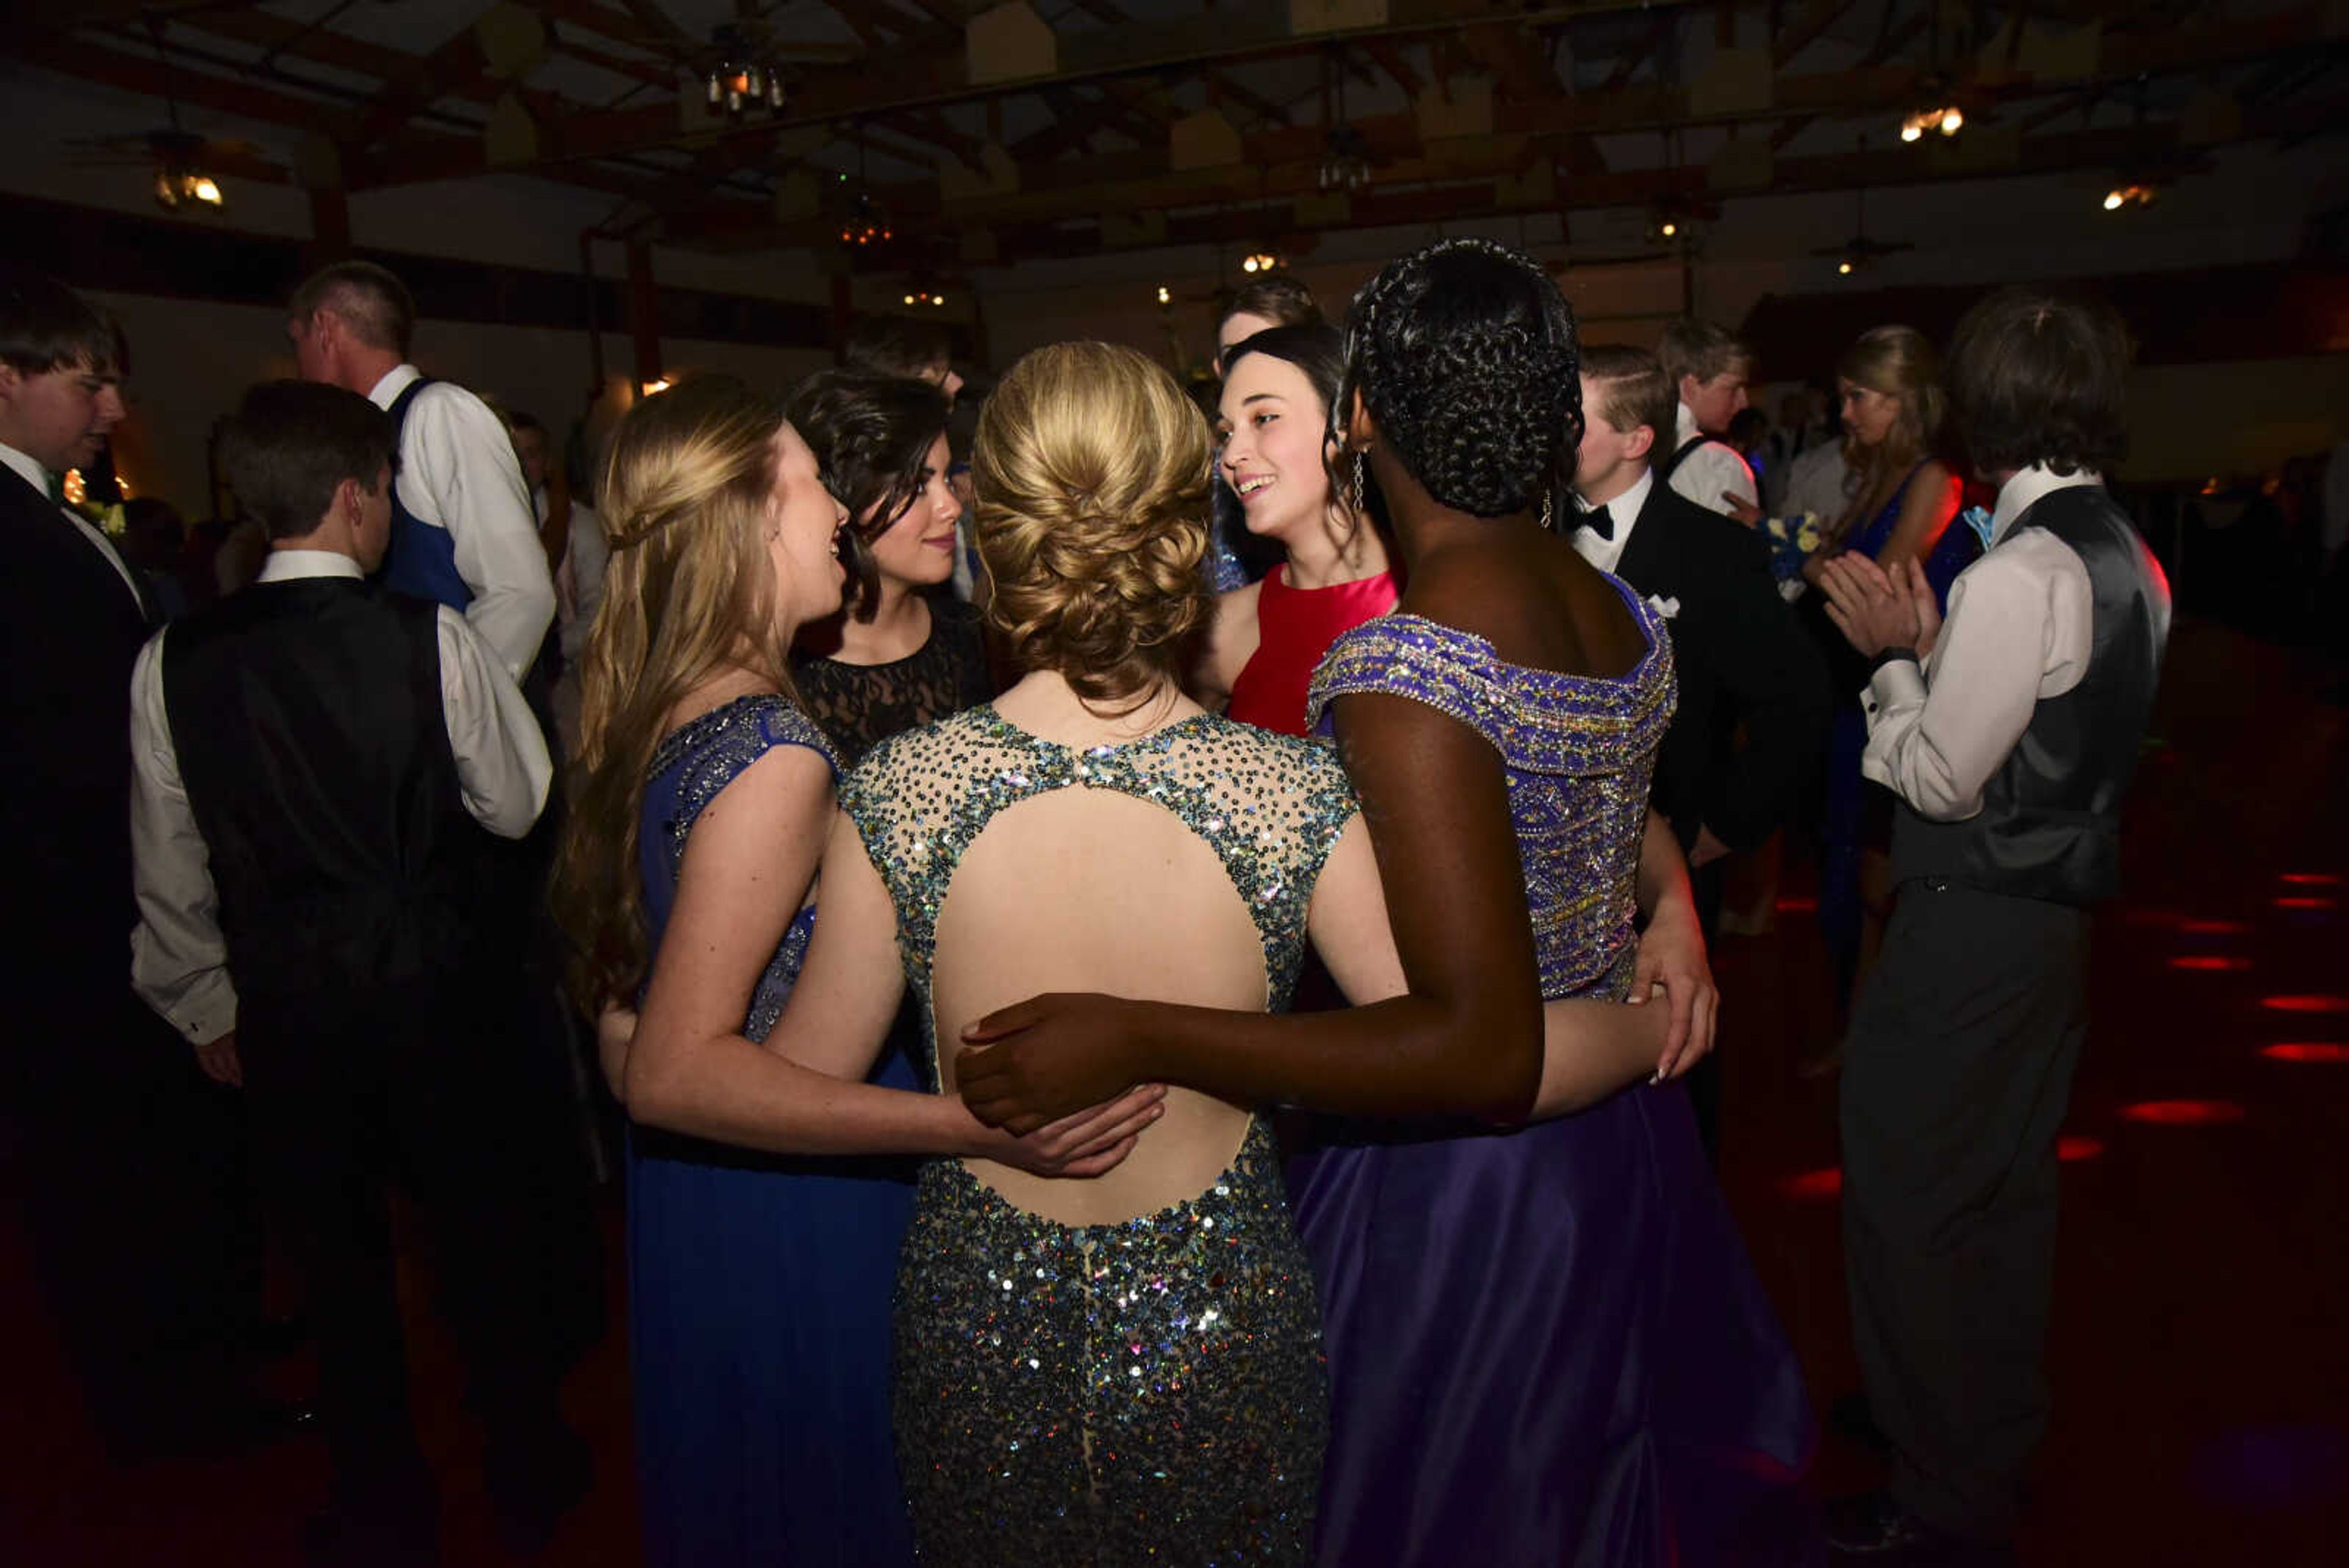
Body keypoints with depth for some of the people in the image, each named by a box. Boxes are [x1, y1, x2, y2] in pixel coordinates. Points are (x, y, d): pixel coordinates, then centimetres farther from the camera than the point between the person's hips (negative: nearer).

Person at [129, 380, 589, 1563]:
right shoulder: (430, 638, -15)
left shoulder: (173, 661, -5)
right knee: (487, 1242, 15)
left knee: (340, 1258, 18)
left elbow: (172, 874, 2)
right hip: (442, 992, -2)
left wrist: (208, 1009, 15)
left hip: (286, 1009, 3)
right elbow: (521, 807, -6)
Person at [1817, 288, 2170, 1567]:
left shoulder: (2020, 573, -23)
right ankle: (1998, 1436, 44)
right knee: (2005, 1193, 23)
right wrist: (1932, 643, 6)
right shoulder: (2125, 557, 7)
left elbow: (1940, 777, -19)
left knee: (1909, 1207, 5)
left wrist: (1892, 655, -6)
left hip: (1970, 929, -10)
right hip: (2058, 916, 10)